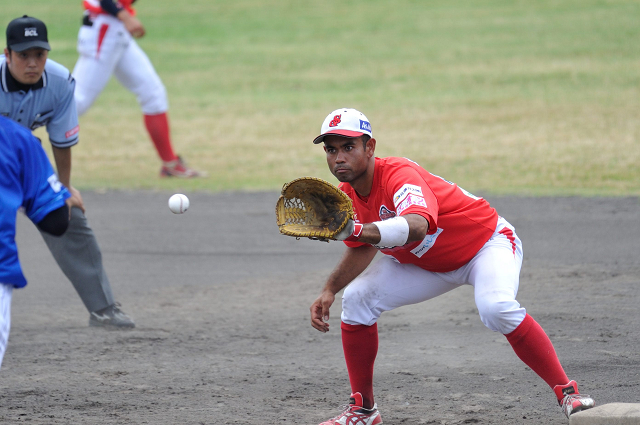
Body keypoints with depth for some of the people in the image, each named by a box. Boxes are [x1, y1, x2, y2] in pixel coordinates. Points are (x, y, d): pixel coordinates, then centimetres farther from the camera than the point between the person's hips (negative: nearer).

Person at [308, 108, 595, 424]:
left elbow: (417, 226, -55)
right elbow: (362, 249, 6)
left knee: (496, 307, -36)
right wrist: (329, 291, -9)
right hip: (427, 263, 8)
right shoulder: (346, 196, -9)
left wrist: (356, 230, -69)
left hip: (487, 242, -8)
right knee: (357, 298, -7)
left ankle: (566, 392, -26)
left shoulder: (398, 174, -33)